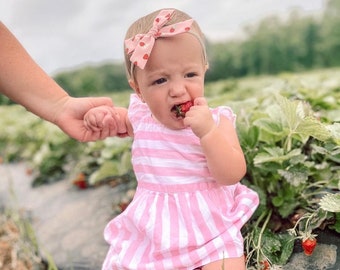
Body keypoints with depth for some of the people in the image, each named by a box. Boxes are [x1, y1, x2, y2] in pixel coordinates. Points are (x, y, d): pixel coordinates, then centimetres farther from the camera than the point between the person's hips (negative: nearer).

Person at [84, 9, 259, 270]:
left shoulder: (217, 120, -13)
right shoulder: (140, 117, -4)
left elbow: (233, 175, -22)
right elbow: (117, 118, 20)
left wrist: (208, 131, -35)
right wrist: (101, 114, -4)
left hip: (209, 224, -3)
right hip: (152, 227, 4)